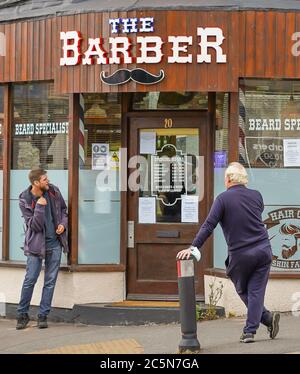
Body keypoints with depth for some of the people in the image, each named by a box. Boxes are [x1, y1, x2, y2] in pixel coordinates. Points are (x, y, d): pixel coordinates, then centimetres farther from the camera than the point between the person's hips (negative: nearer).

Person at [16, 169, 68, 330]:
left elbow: (63, 209, 17)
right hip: (36, 244, -4)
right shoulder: (25, 200, -12)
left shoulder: (54, 192, 0)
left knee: (50, 281, 4)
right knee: (30, 279, -4)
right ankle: (22, 314, 11)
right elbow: (34, 225, -16)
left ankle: (43, 315, 11)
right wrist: (39, 206, -26)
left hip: (54, 243, 4)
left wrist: (63, 224, -1)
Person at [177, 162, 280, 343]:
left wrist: (193, 247, -16)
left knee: (243, 291, 16)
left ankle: (268, 318, 8)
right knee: (256, 291, 4)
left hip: (240, 255, -3)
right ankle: (250, 331, -1)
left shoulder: (223, 198, -8)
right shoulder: (256, 195, 4)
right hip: (263, 250, 3)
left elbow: (208, 226, -15)